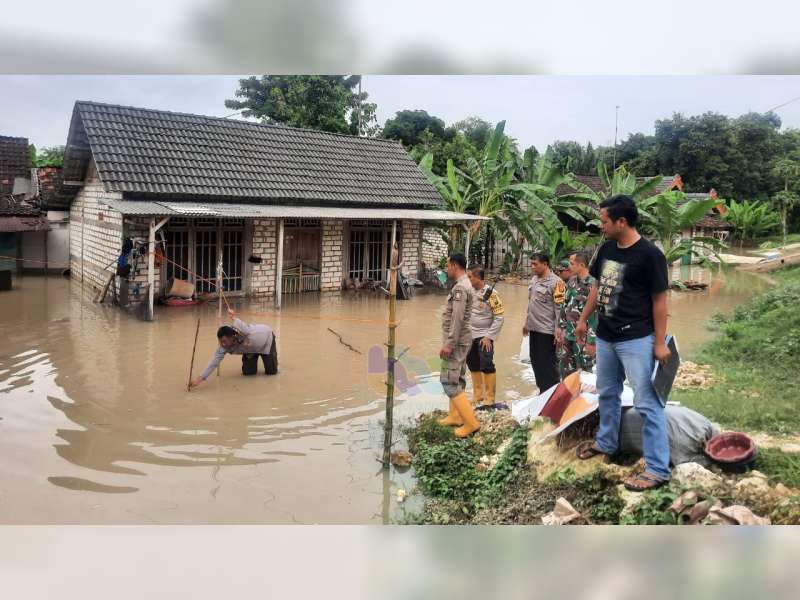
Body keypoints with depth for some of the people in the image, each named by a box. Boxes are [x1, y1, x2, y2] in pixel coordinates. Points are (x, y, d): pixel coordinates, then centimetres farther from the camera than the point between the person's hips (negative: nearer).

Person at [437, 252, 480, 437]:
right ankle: (456, 416, 25)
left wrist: (449, 344, -24)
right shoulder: (464, 285, 14)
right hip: (461, 340, 10)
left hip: (456, 342, -10)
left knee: (448, 381, -9)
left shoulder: (460, 288, -19)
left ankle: (471, 422, -9)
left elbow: (457, 319, -24)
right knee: (456, 379, 16)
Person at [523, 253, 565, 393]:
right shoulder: (534, 279, 11)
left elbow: (560, 308, -17)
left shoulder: (556, 282, -15)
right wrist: (527, 322, 21)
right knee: (535, 361, 16)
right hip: (534, 328, 8)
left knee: (547, 364, -1)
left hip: (547, 330, -8)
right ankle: (542, 391, 30)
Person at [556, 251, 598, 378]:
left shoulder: (592, 284, -18)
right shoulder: (572, 281, 7)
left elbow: (596, 314, -19)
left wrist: (592, 340, -19)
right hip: (567, 334, 8)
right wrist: (560, 326, 13)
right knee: (565, 371, 16)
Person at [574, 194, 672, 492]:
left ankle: (658, 469, 3)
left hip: (636, 339, -8)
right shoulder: (606, 248, 5)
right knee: (607, 394, 22)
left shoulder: (649, 254, -16)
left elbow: (659, 300, -13)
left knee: (646, 403, -4)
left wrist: (660, 342, -14)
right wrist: (583, 319, 18)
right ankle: (606, 443, 41)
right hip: (606, 336, 8)